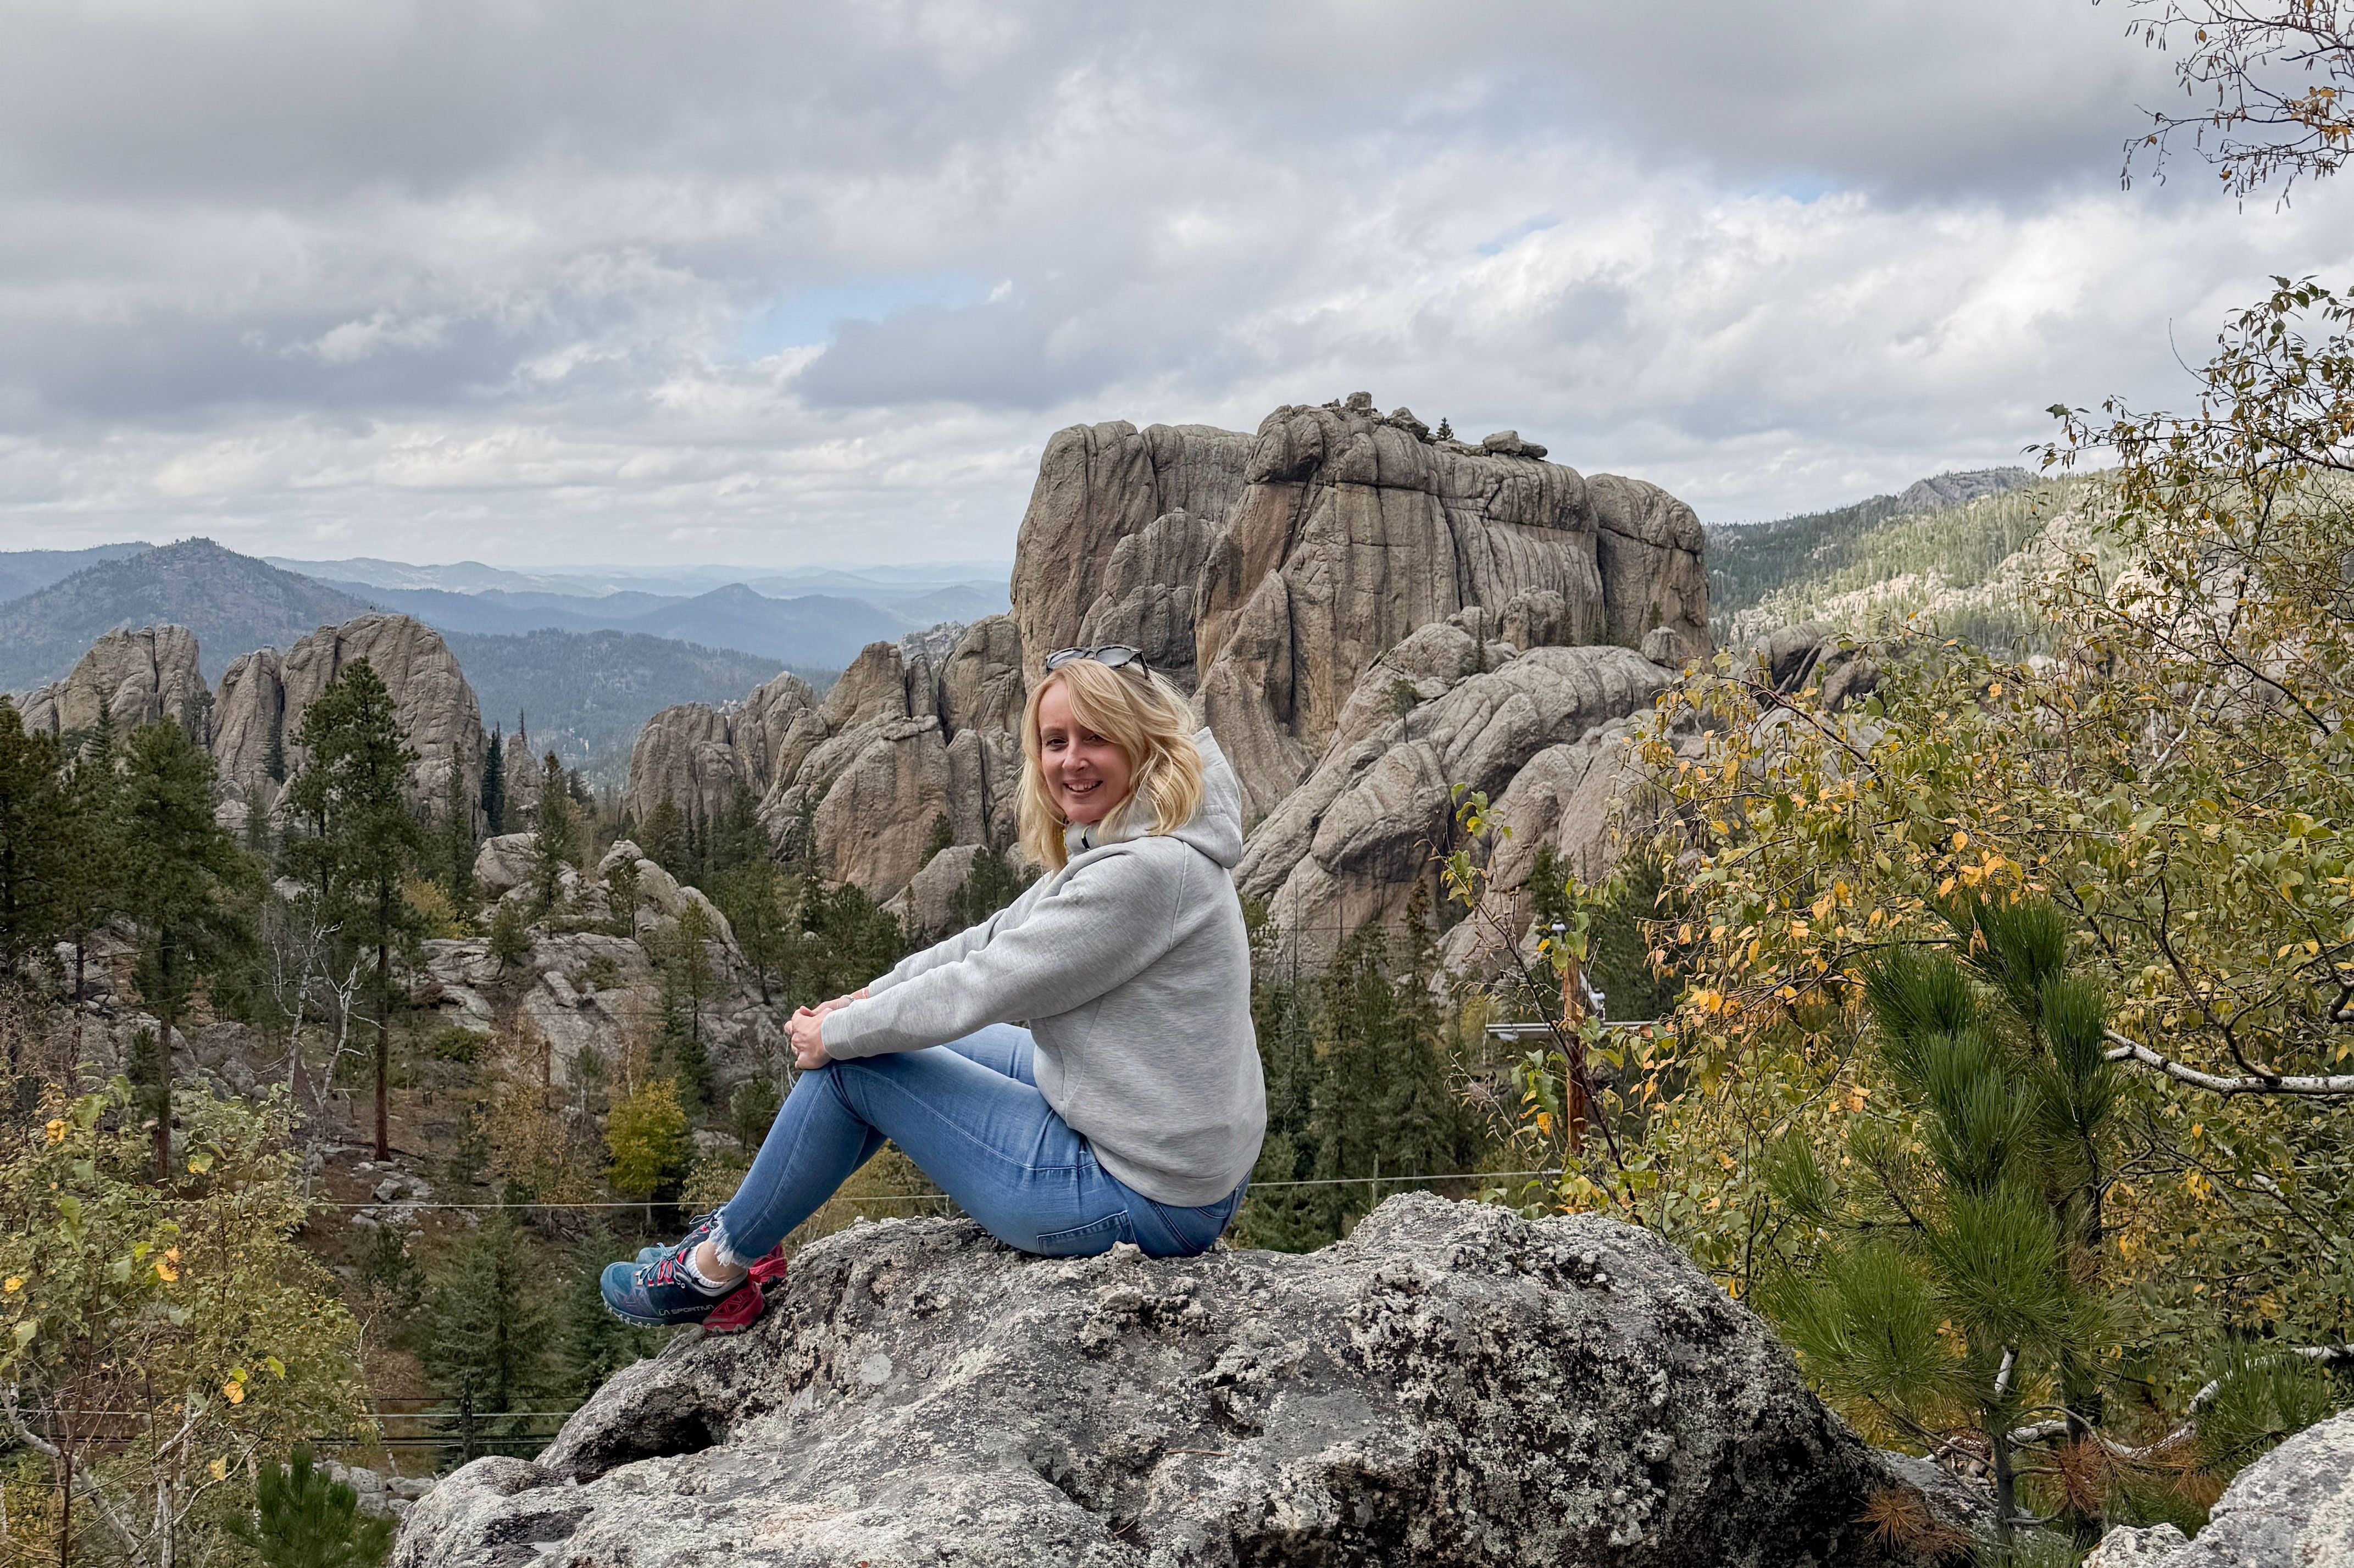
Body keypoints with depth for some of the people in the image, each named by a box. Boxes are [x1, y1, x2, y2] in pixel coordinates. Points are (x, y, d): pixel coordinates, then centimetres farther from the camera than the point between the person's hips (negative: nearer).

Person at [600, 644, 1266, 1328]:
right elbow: (998, 938, 15)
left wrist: (837, 1034, -6)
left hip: (1143, 1204, -10)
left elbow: (981, 988, -20)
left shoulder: (1152, 869, -24)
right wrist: (867, 1000, 7)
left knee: (848, 1064, 0)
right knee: (932, 1040, 23)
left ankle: (715, 1270, 19)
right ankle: (740, 1228, 36)